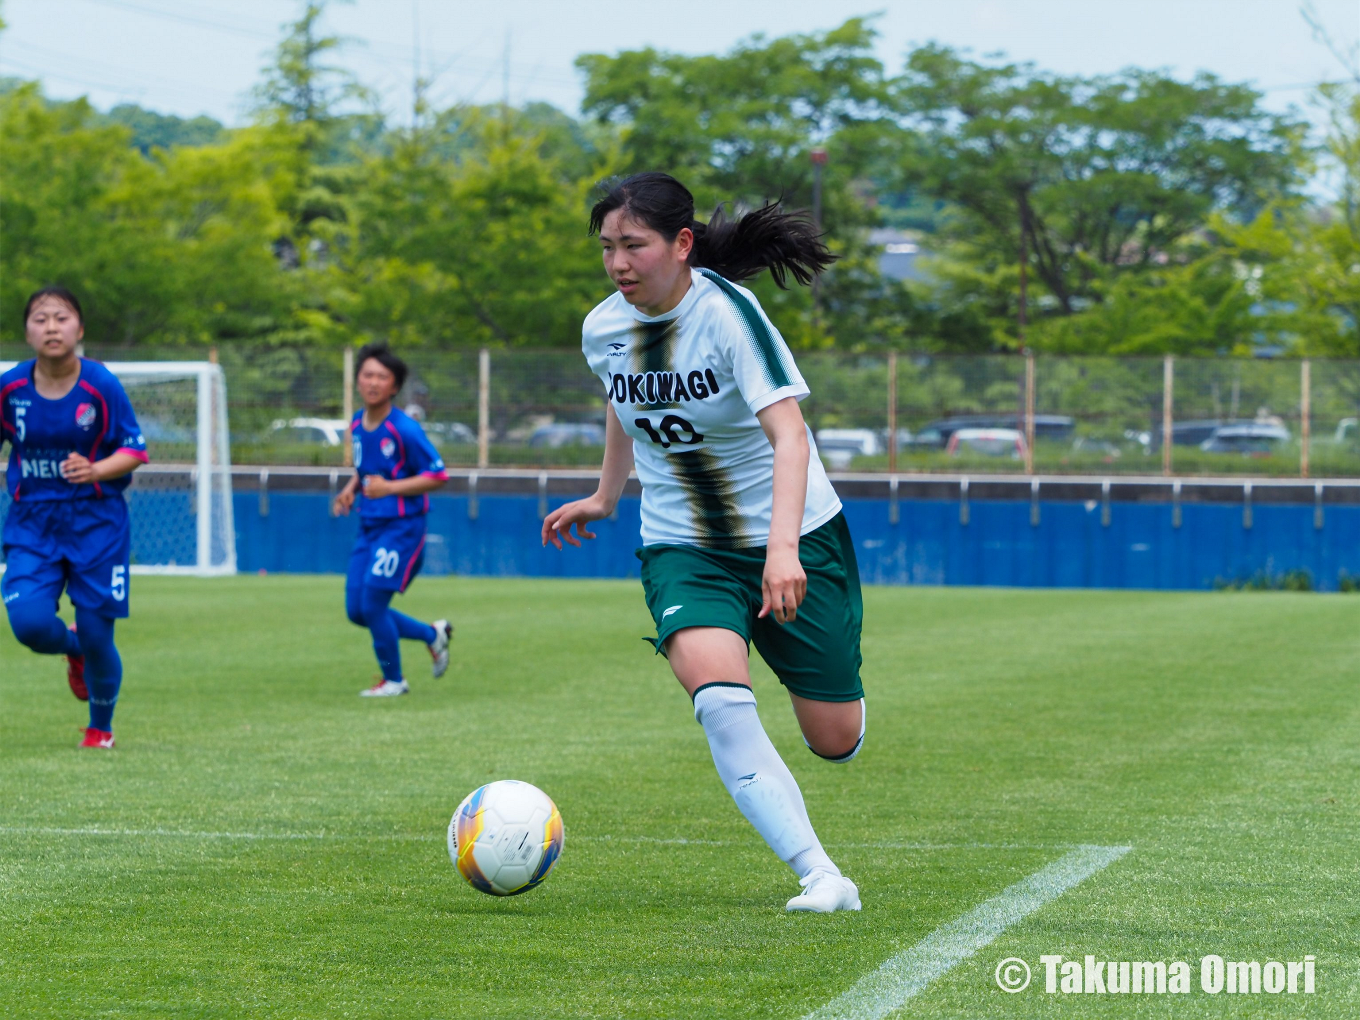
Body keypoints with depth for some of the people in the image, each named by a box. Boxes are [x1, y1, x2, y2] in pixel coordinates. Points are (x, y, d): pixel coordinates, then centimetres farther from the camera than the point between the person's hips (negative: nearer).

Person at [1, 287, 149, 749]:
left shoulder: (101, 386, -10)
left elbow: (134, 451, -5)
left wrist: (96, 470, -23)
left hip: (96, 523, -1)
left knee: (96, 637, -1)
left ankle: (101, 727, 28)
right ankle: (72, 648, 20)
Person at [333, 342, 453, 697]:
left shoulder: (404, 430, -16)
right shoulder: (357, 426, 6)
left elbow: (438, 475, -15)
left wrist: (389, 488, -21)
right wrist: (351, 489, 4)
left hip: (401, 528, -8)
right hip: (368, 527, 8)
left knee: (372, 605, -12)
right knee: (356, 611, 5)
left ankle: (393, 680, 10)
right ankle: (432, 634, 26)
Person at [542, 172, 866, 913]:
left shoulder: (726, 313, -21)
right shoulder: (603, 331, -4)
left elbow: (788, 433, -31)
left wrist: (783, 548, -44)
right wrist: (606, 495, 31)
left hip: (794, 536, -3)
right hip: (682, 547, 3)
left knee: (835, 741, 4)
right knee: (718, 695, -28)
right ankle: (821, 878, -27)